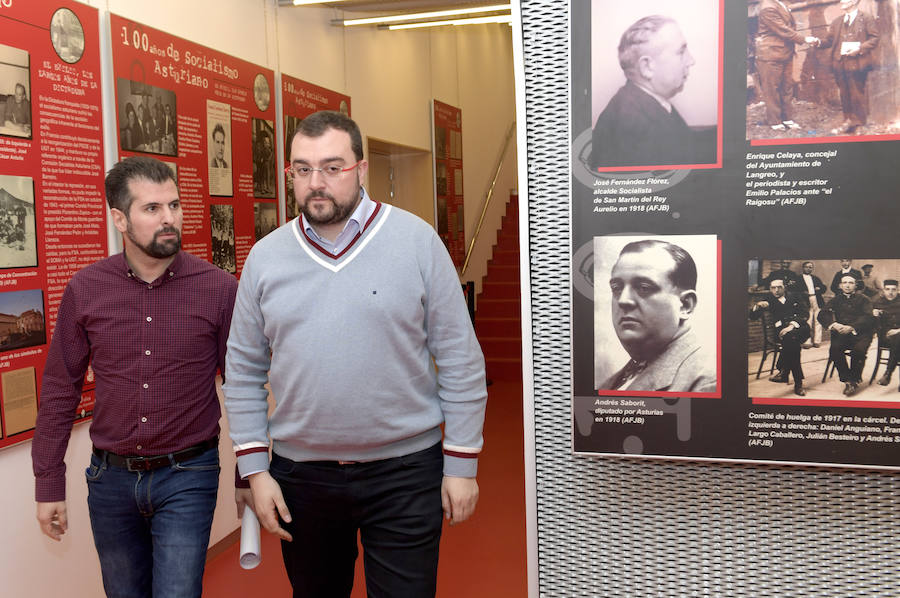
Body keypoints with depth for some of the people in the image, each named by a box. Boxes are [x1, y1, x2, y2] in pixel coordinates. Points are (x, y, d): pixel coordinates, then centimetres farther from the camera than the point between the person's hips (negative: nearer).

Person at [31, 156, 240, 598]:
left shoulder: (220, 289, -10)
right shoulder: (85, 290, -4)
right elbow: (60, 390, 3)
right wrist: (48, 485, 4)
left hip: (187, 478, -2)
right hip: (111, 477, 3)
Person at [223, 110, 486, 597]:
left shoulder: (417, 241, -7)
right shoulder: (265, 257, 2)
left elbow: (460, 359, -5)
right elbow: (244, 372, 7)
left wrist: (461, 464, -5)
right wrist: (255, 468, 2)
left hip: (404, 470, -3)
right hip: (299, 473, 3)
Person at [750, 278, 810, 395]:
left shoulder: (794, 299, 25)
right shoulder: (769, 302, 25)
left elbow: (805, 314, 7)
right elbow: (753, 317, 12)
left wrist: (792, 325, -14)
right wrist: (758, 306, -12)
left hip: (800, 328, 0)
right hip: (781, 331, 0)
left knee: (791, 335, -37)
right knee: (792, 340, -35)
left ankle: (784, 371, -34)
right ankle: (798, 383, -34)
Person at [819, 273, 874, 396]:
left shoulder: (863, 299, 13)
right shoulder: (836, 300, 21)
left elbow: (867, 317, -4)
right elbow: (822, 315, 6)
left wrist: (851, 328, -19)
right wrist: (833, 324, -15)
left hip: (860, 333, -2)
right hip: (841, 333, 2)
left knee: (859, 350, -33)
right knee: (834, 349, -29)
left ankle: (854, 381, -14)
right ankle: (847, 380, -19)